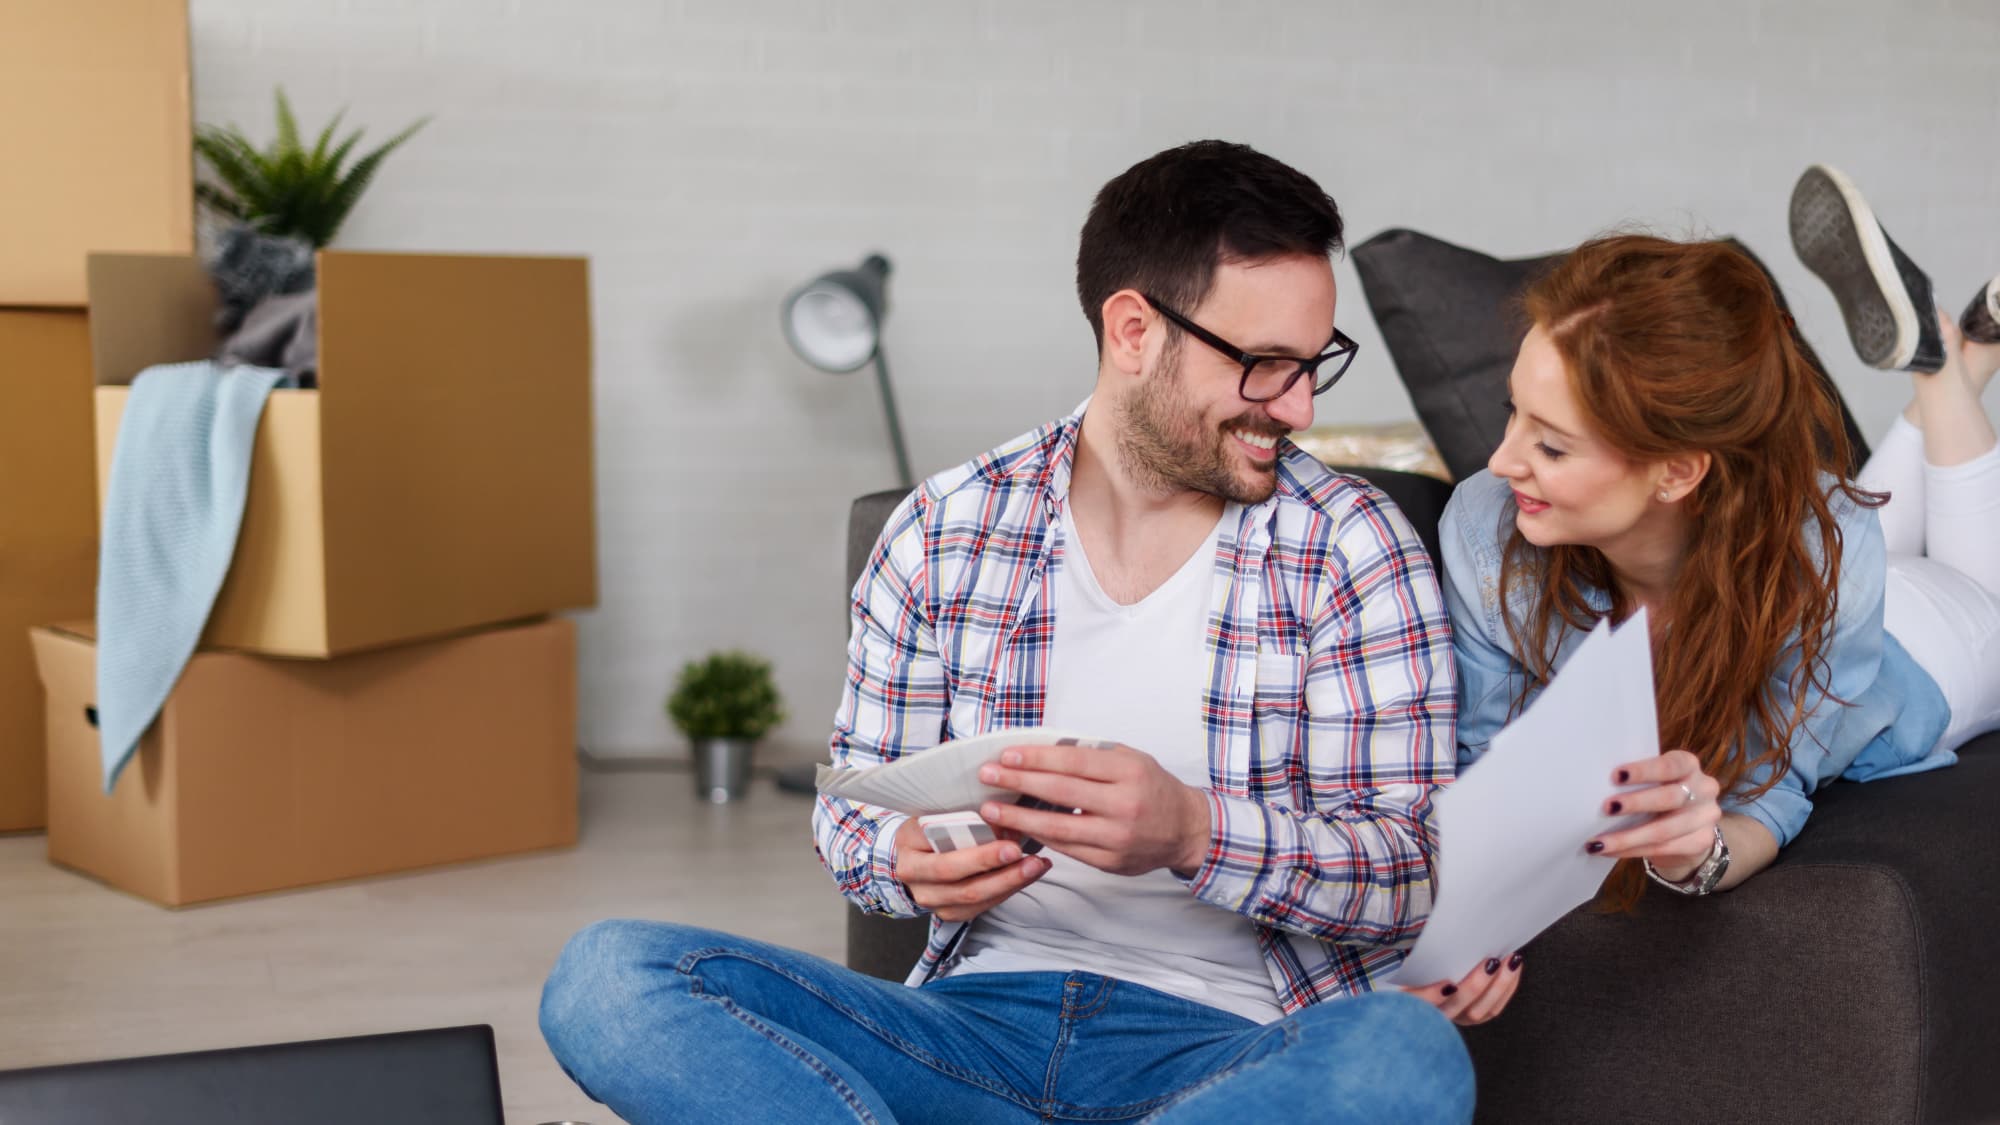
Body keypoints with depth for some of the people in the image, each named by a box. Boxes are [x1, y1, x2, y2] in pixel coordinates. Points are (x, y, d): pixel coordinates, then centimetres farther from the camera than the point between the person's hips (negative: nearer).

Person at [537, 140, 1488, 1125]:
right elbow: (853, 802, 12)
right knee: (607, 977, -20)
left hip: (1232, 1041, -1)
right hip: (980, 1017, 2)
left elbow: (1411, 875, -5)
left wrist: (1192, 831, -25)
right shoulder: (944, 529, 7)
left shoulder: (1351, 547, 0)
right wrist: (911, 860, -14)